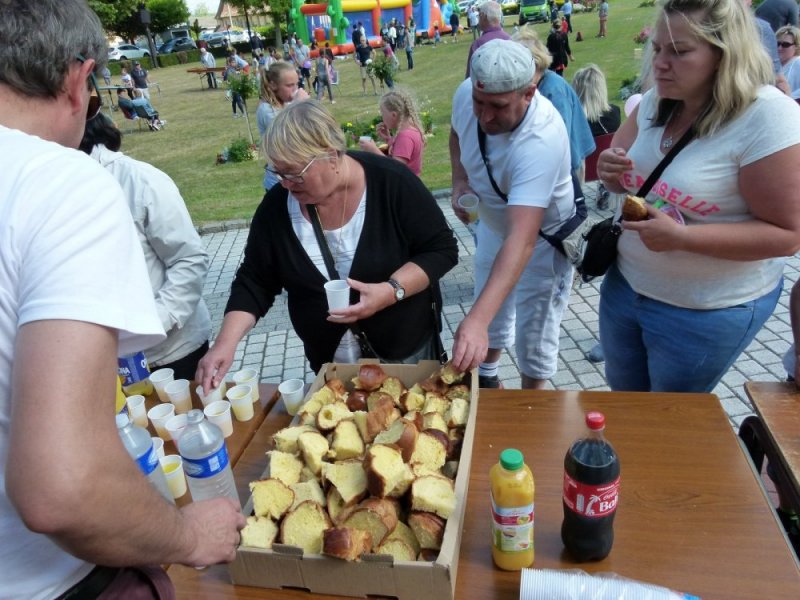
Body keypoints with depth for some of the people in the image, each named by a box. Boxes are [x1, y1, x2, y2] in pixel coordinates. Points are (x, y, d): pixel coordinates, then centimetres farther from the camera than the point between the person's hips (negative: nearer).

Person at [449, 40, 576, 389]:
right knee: (492, 311, 21)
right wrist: (459, 181, -12)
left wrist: (477, 320, -60)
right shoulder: (466, 94, -21)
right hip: (493, 222, 6)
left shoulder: (541, 141, -41)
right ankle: (487, 376, 46)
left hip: (543, 236, -6)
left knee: (534, 334, 1)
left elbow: (523, 239, -50)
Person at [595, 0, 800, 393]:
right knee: (622, 398, 26)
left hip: (706, 312, -6)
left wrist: (681, 236, -31)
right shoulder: (655, 101, -2)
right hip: (624, 284, 6)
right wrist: (609, 170, -15)